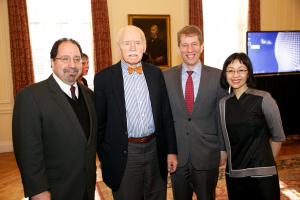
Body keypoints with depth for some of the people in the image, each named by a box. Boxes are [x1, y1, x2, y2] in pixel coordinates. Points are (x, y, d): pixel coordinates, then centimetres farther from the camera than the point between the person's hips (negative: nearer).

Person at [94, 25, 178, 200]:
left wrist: (171, 151, 4)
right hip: (124, 154, -3)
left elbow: (166, 115, 5)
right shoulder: (104, 78, -6)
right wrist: (104, 158, 0)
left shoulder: (156, 73, 3)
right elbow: (100, 121, -1)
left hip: (156, 150, 3)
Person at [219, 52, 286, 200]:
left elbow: (278, 136, 1)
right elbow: (227, 139, 7)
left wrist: (266, 162, 7)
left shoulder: (263, 99, -7)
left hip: (262, 175, -3)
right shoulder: (223, 103, 2)